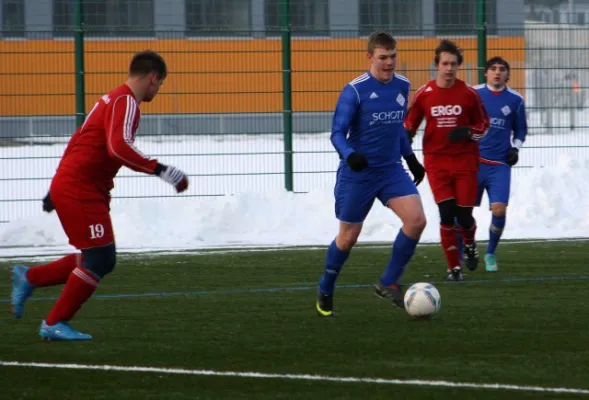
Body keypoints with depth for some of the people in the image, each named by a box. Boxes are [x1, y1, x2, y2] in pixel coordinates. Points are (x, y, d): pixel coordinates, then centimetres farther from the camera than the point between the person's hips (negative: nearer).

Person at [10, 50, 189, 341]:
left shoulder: (114, 100, 19)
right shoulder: (125, 103, -13)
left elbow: (80, 142, 25)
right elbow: (118, 147, -29)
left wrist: (58, 189, 29)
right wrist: (160, 170, -26)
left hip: (69, 186, 10)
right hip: (79, 191, -10)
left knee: (102, 260, 11)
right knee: (99, 259, -8)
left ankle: (29, 278, 18)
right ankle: (55, 324, 0)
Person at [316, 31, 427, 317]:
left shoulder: (402, 87, 4)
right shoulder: (354, 91, -14)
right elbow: (337, 133, -14)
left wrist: (411, 158, 21)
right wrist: (349, 155, -33)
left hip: (391, 170, 5)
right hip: (357, 174, -5)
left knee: (416, 220, -16)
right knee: (348, 237, 4)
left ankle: (388, 283, -1)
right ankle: (325, 291, 27)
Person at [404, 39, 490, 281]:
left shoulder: (468, 94, -1)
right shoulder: (424, 94, 0)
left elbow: (483, 125, 7)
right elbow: (409, 125, 11)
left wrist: (468, 133, -12)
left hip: (465, 161, 0)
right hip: (436, 161, 0)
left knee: (464, 214, -1)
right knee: (447, 213, -10)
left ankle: (469, 244, 34)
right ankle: (453, 266, 1)